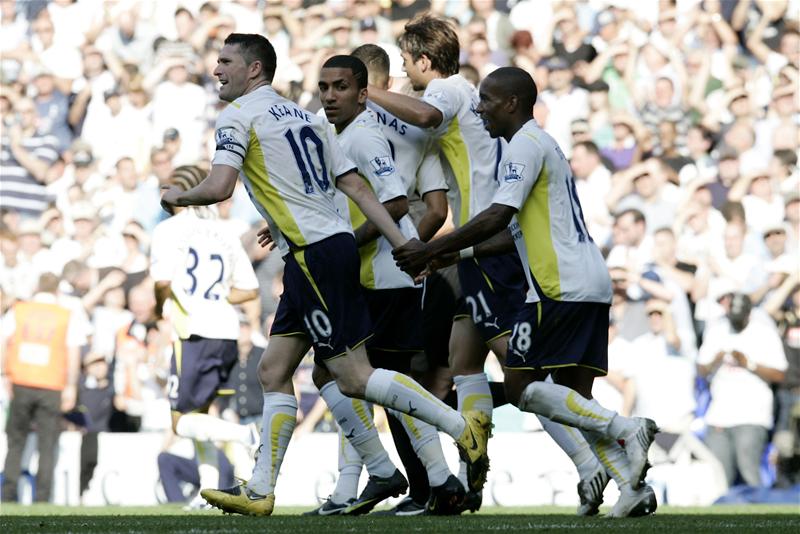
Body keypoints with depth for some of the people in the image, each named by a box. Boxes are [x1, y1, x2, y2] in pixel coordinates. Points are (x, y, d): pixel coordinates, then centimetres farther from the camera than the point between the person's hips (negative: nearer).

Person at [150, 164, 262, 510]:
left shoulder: (169, 229, -2)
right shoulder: (224, 234, 15)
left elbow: (163, 281, -15)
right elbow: (250, 290, 14)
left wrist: (161, 306, 6)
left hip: (194, 332, -6)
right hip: (227, 333, 6)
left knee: (183, 423, -1)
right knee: (199, 411, 18)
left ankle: (246, 435, -25)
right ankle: (209, 489, 9)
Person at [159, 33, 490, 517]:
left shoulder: (240, 114, -4)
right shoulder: (304, 116, 20)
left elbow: (219, 187, -17)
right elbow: (356, 186, 15)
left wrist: (177, 197, 5)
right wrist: (404, 245, 12)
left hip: (314, 253, -9)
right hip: (336, 242, 9)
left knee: (354, 376, -9)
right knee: (274, 369, 10)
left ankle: (462, 427, -13)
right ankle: (260, 491, 10)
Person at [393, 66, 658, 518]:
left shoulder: (526, 144, -7)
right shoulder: (541, 143, 24)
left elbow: (497, 217, -17)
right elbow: (519, 230, 28)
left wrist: (430, 250, -12)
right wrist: (460, 254, 25)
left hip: (561, 288, -10)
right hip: (591, 283, 10)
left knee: (522, 387, -7)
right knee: (575, 399, 7)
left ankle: (627, 430, -16)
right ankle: (633, 487, -5)